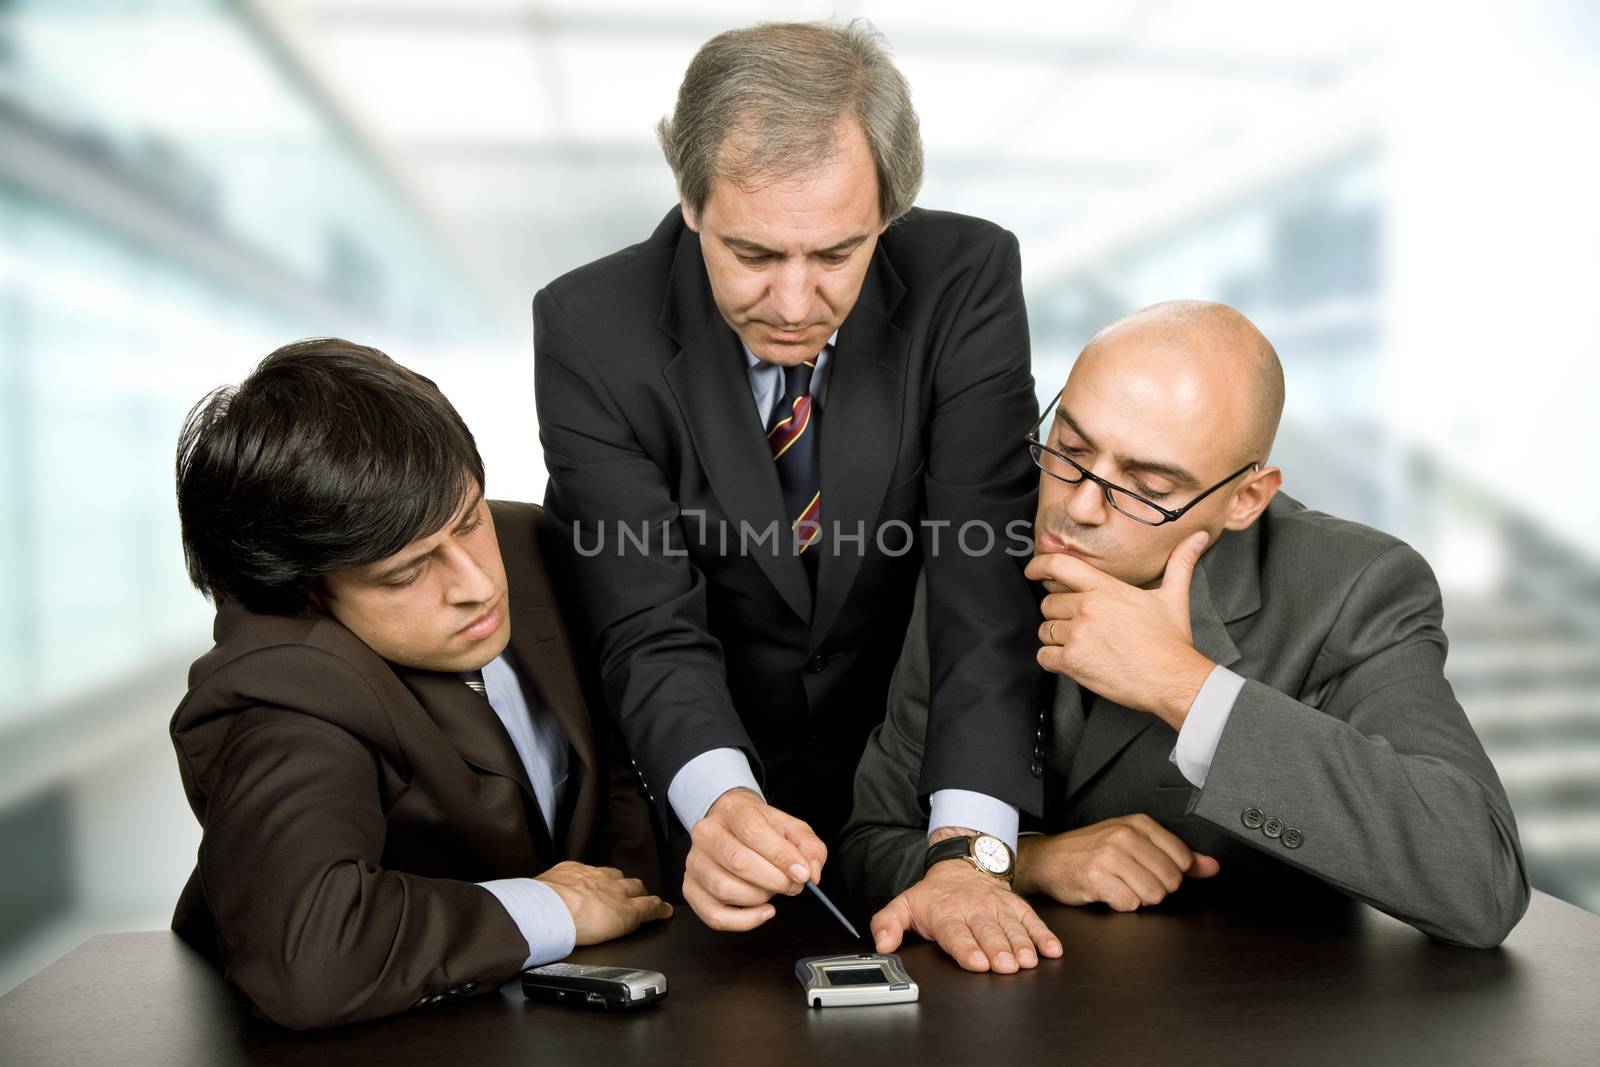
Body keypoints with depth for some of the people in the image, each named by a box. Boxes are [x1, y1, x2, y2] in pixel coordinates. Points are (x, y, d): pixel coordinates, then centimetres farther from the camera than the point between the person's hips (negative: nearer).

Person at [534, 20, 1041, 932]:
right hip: (695, 800, 1)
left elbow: (992, 585, -19)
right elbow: (652, 627, -18)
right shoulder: (590, 328, -14)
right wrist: (720, 804, -37)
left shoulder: (966, 280, -13)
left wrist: (969, 847, -32)